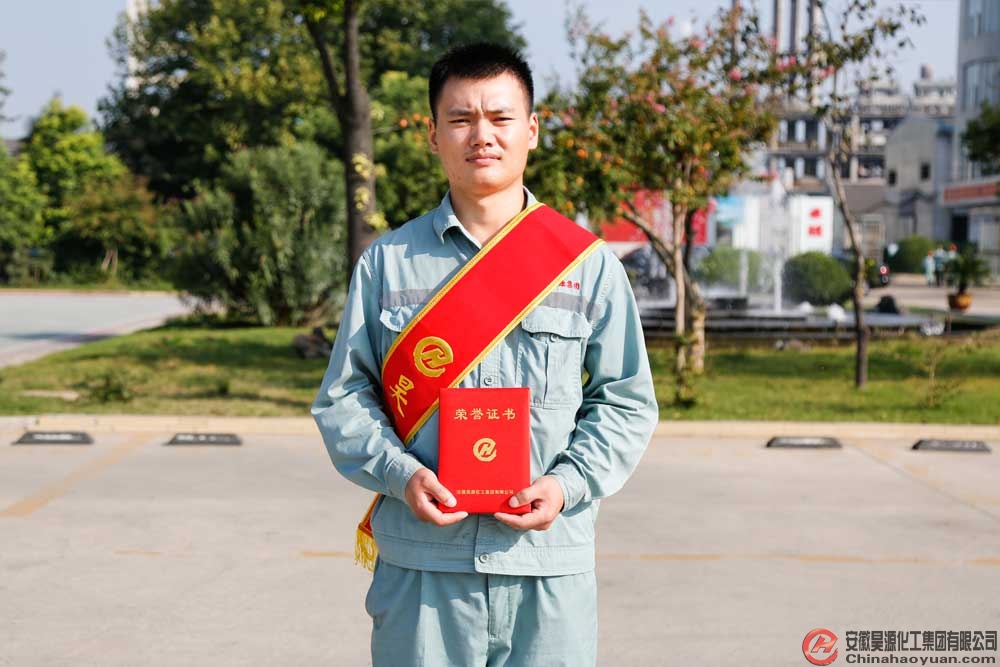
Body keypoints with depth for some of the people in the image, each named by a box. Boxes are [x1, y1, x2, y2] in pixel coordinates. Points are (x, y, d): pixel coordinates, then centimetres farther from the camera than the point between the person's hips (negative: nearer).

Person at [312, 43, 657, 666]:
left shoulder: (589, 264, 6)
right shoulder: (388, 262, 7)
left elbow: (627, 402, 7)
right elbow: (343, 397, 8)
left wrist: (568, 484, -9)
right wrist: (401, 473, -9)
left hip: (551, 564, 0)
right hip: (420, 565, 0)